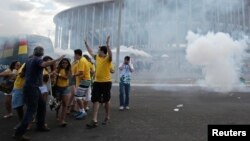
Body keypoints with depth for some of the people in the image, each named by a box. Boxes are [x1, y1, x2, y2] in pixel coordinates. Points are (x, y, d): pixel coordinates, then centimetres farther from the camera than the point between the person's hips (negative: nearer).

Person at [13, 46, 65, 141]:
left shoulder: (29, 60, 13)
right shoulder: (37, 59, -13)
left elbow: (24, 72, 21)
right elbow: (44, 64, -37)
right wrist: (58, 59, -36)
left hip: (32, 87, 9)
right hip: (32, 88, -9)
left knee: (42, 105, 17)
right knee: (32, 110, -7)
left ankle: (40, 126, 26)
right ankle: (19, 133, -4)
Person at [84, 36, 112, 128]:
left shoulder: (108, 58, -10)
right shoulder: (97, 57, 9)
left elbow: (110, 55, -33)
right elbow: (91, 52, 25)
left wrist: (107, 44, -39)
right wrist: (86, 44, 31)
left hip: (106, 82, -6)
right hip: (97, 82, 6)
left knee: (106, 100, 9)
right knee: (95, 100, 0)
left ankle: (107, 117, 29)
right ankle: (94, 121, 1)